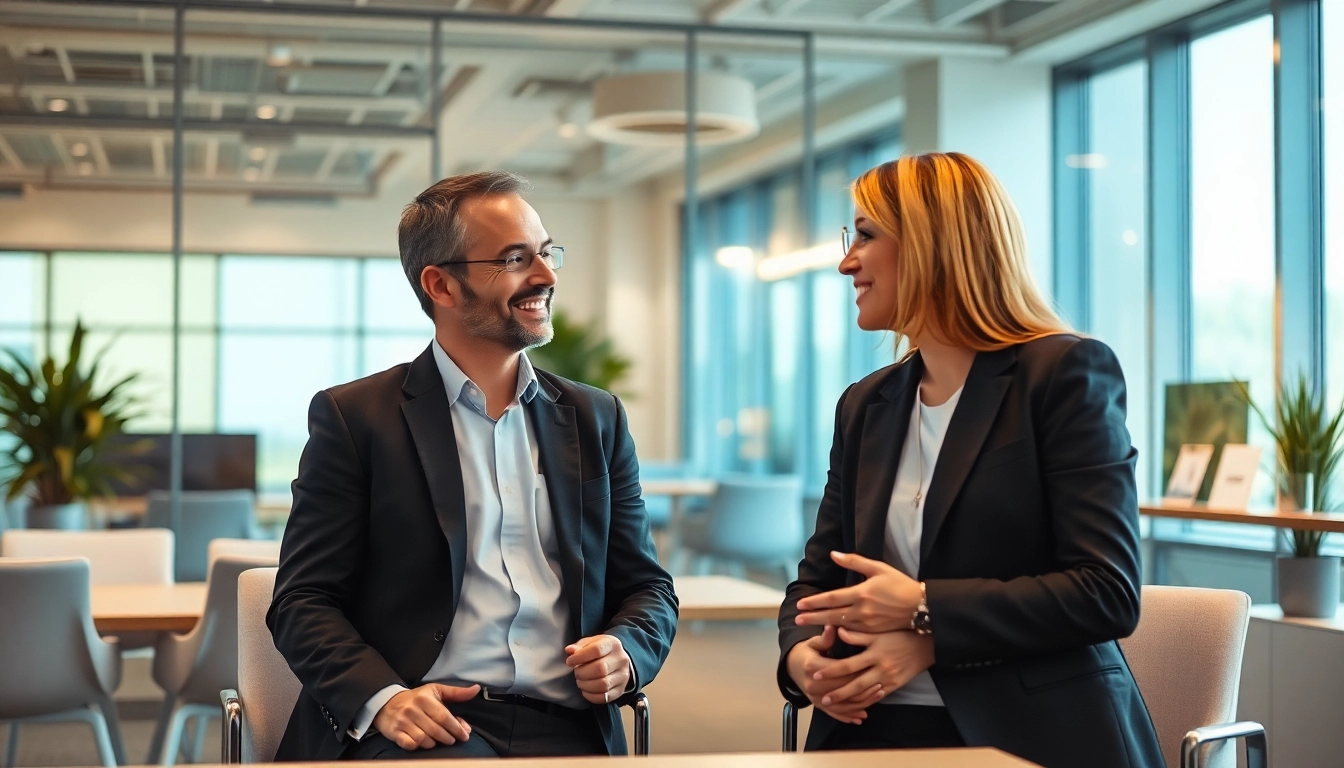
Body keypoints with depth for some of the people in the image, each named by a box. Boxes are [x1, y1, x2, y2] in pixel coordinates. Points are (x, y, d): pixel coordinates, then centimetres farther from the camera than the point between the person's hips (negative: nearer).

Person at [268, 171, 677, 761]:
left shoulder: (596, 419, 19)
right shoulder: (354, 418, 7)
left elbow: (647, 587, 22)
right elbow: (303, 601, 3)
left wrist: (625, 652, -2)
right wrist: (381, 698, -15)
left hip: (563, 727, 4)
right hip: (422, 727, -4)